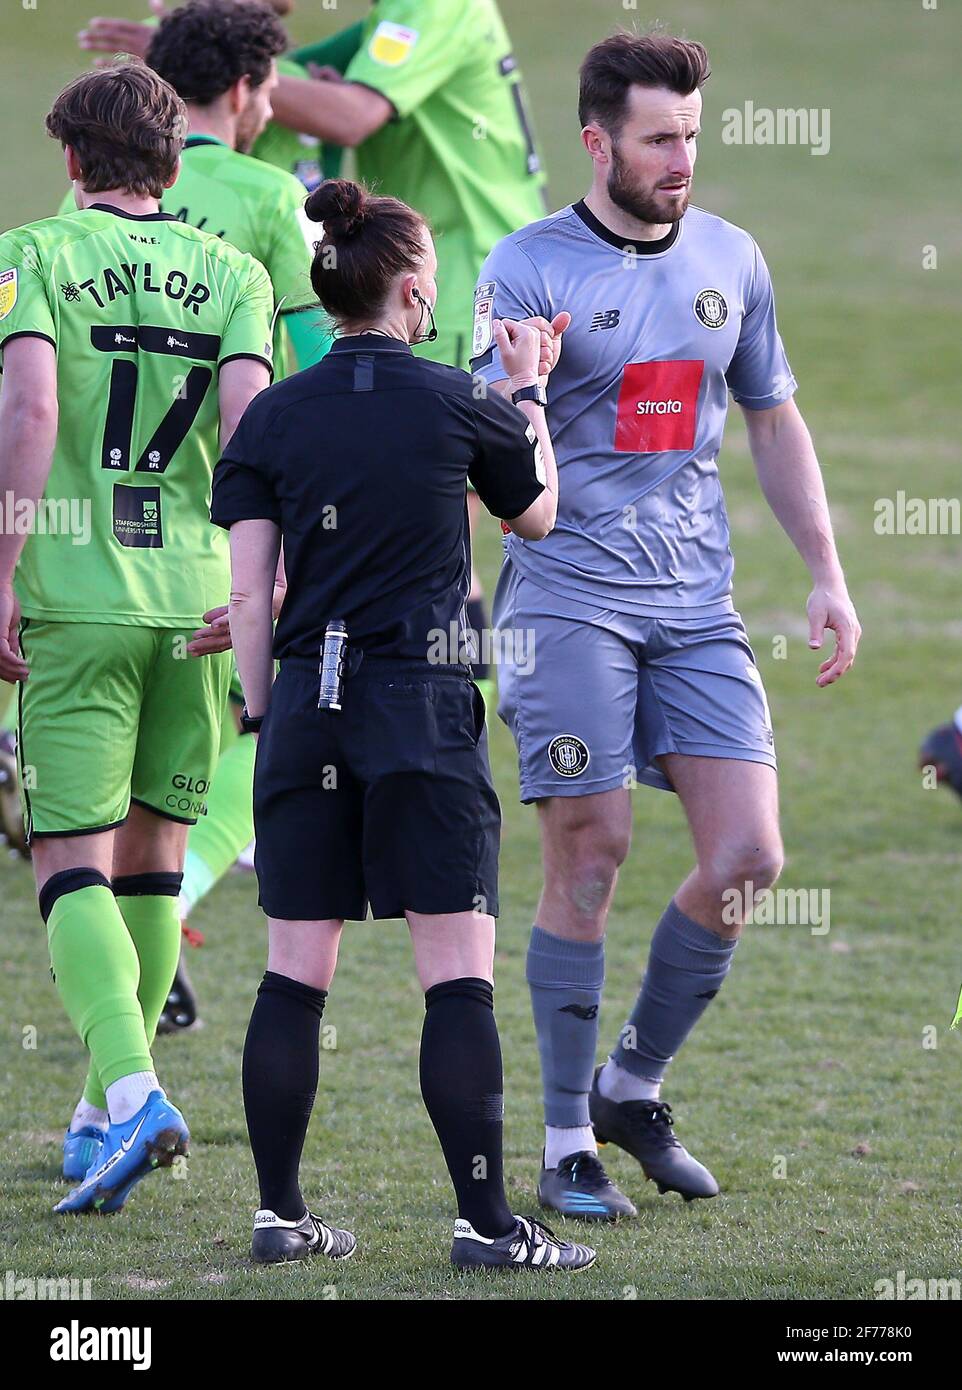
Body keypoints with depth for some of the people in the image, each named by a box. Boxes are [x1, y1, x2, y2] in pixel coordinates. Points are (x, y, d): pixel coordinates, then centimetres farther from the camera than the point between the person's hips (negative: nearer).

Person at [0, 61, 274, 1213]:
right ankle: (108, 1107, 20)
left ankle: (131, 1090, -25)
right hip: (195, 590, 4)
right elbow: (247, 417, -4)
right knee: (150, 853, 15)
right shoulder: (230, 273, 9)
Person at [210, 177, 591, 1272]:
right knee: (458, 974, -2)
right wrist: (529, 391, 29)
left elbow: (248, 591, 2)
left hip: (305, 705, 4)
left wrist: (263, 714, 11)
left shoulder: (273, 416, 3)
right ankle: (484, 1221, -6)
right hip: (424, 709, -3)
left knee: (295, 973, 8)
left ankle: (279, 1213, 10)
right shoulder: (457, 405, -3)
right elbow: (537, 513, 16)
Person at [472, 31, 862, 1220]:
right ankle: (567, 1143, 6)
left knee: (747, 856, -5)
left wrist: (826, 574, 16)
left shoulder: (728, 260, 11)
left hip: (696, 598, 4)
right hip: (570, 596, -4)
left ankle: (632, 1087, 14)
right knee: (586, 861, -5)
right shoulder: (531, 269, -3)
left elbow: (774, 420, 21)